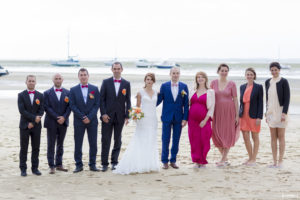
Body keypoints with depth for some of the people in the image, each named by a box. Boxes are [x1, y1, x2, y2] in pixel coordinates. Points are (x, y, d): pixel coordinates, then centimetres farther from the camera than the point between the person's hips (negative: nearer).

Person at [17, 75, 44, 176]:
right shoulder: (21, 95, 1)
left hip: (36, 126, 2)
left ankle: (35, 168, 11)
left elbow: (41, 111, 0)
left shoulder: (40, 95, 7)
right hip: (24, 126, -2)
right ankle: (23, 169, 4)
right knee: (24, 148, 0)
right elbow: (22, 110, -9)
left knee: (36, 148, 4)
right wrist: (34, 118, -17)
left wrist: (32, 123, -10)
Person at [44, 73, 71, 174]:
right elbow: (47, 107, -7)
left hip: (63, 122, 3)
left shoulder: (67, 92, 8)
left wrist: (64, 117, -12)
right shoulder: (47, 93, 0)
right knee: (51, 145, -1)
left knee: (60, 145, 10)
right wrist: (57, 118, -14)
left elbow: (69, 106, 3)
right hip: (52, 123, -3)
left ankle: (59, 164, 16)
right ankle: (52, 166, 1)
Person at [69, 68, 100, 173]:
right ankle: (79, 165, 7)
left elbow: (97, 105, 1)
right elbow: (72, 105, -2)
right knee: (78, 143, 1)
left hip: (92, 120, 1)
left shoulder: (95, 89, 5)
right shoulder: (73, 90, 4)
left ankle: (92, 164, 10)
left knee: (93, 143, 3)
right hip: (79, 121, -1)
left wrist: (89, 117, -10)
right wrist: (82, 117, -10)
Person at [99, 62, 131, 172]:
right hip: (107, 116, -1)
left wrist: (127, 116, -2)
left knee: (117, 140, 6)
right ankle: (104, 163, 6)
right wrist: (103, 113, -10)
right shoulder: (106, 82, 2)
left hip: (120, 116, 1)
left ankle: (114, 162, 15)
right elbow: (101, 99, 0)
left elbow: (128, 101, 5)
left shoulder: (126, 84, 5)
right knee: (105, 140, 0)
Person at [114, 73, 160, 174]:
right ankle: (140, 165, -5)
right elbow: (138, 107, 0)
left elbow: (154, 105, 15)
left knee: (151, 143, 6)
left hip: (153, 120, 5)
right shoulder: (140, 93, -1)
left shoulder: (155, 93, 11)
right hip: (143, 119, -5)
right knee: (141, 142, -7)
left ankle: (150, 165, 11)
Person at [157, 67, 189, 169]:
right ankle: (165, 161, 12)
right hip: (167, 117, -1)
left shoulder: (184, 87, 2)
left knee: (176, 140, 7)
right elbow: (159, 100, 2)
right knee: (165, 140, 3)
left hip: (178, 118, 1)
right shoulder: (164, 86, 0)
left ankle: (173, 161, 17)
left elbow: (186, 104, 1)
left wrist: (185, 118, -4)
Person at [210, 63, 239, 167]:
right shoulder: (213, 83, 4)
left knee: (227, 134, -1)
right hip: (217, 111, 2)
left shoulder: (231, 84, -1)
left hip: (229, 111, -2)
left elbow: (235, 100, 0)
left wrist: (237, 115, -3)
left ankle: (223, 160, 5)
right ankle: (225, 158, 17)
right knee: (217, 134, 0)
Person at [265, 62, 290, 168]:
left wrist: (284, 113, -17)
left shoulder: (284, 82, -8)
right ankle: (274, 161, 10)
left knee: (281, 137, -1)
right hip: (271, 112, 6)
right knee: (273, 137, 6)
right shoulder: (268, 82, 9)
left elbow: (287, 98, -10)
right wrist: (267, 113, 12)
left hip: (281, 111, -6)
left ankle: (280, 161, 3)